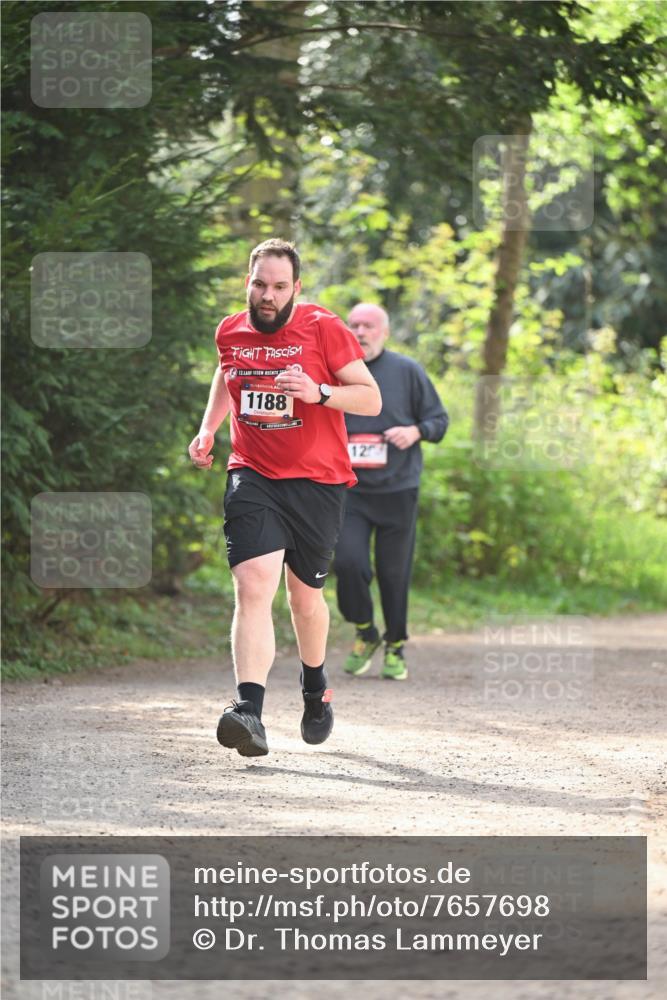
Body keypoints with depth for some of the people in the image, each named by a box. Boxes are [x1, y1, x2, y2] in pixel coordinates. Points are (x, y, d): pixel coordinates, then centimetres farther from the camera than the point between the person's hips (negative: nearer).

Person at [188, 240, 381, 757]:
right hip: (252, 477, 1)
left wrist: (319, 393, -23)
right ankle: (249, 710, -32)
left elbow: (372, 400, -7)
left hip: (317, 482, -1)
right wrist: (208, 430, 14)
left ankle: (316, 689, 42)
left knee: (304, 593, 12)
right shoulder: (230, 332, 5)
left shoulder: (325, 329, -7)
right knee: (254, 585, -19)